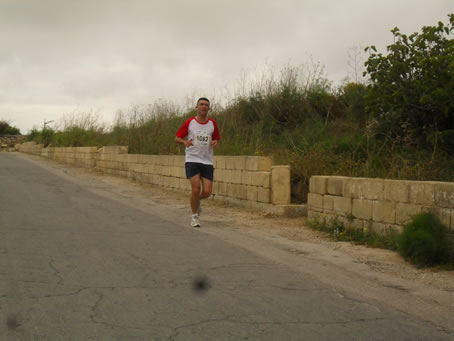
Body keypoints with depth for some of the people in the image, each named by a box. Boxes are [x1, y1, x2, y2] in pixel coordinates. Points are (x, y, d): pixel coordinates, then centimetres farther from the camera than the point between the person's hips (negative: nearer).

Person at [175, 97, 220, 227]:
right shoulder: (189, 122, 0)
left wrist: (215, 143, -5)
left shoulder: (212, 123, 8)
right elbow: (177, 137, 6)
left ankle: (197, 200, 33)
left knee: (207, 192, -4)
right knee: (196, 188, -13)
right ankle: (194, 216, 6)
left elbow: (216, 139, 19)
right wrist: (185, 142, -16)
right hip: (192, 159, -3)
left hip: (207, 161, 3)